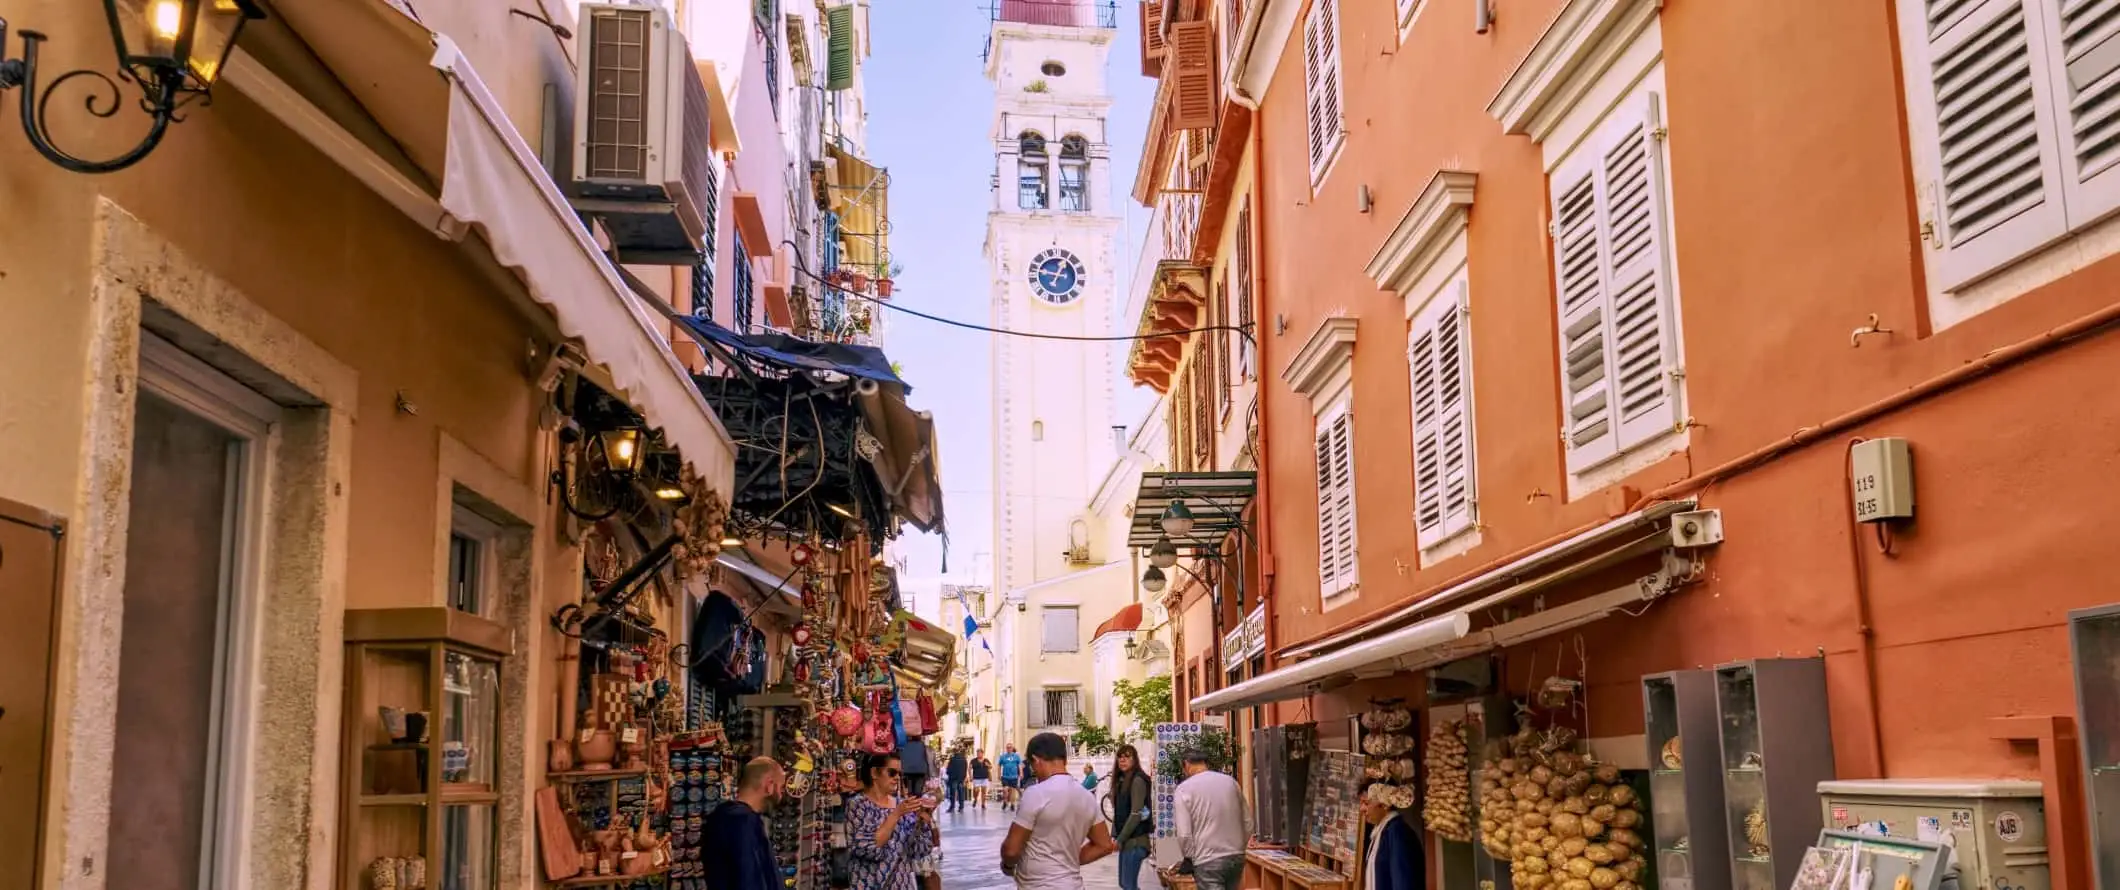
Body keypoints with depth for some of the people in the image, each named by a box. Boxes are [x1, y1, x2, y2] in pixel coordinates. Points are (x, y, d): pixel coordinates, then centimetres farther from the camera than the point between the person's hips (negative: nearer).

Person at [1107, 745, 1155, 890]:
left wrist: (1120, 839, -15)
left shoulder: (1137, 780, -13)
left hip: (1135, 840, -9)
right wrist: (1114, 836, 3)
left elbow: (1136, 814, -18)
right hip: (1125, 839, 9)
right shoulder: (1121, 780, 12)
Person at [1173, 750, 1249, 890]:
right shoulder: (1230, 782, 6)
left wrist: (1190, 857, 4)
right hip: (1237, 857, 5)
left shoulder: (1184, 788, -7)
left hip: (1208, 861, -5)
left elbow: (1184, 834, -11)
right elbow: (1248, 825, 8)